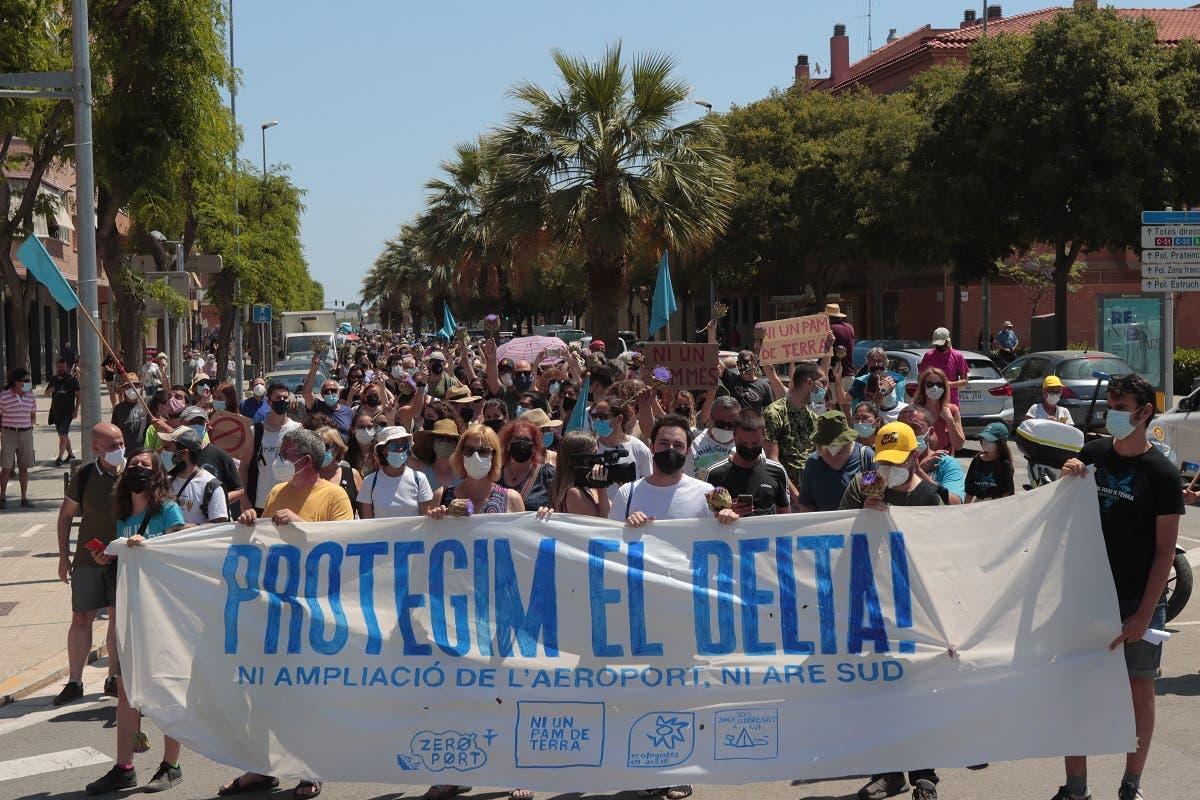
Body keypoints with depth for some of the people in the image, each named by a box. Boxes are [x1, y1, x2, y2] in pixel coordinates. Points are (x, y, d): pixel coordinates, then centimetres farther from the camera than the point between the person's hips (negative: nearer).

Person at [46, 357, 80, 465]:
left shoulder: (72, 379, -4)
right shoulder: (53, 379, 10)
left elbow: (78, 396, -4)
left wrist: (76, 410, -11)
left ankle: (60, 457, -13)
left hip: (68, 411, -6)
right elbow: (47, 394, 17)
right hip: (56, 410, 6)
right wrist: (50, 390, -8)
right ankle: (70, 454, 27)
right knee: (62, 434, 14)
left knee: (63, 434, -12)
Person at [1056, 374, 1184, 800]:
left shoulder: (1161, 473, -8)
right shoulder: (1093, 454, 3)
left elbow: (1165, 549, -9)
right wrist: (1069, 481, -6)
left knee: (1140, 689, 7)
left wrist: (1144, 614, -15)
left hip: (1138, 600, -3)